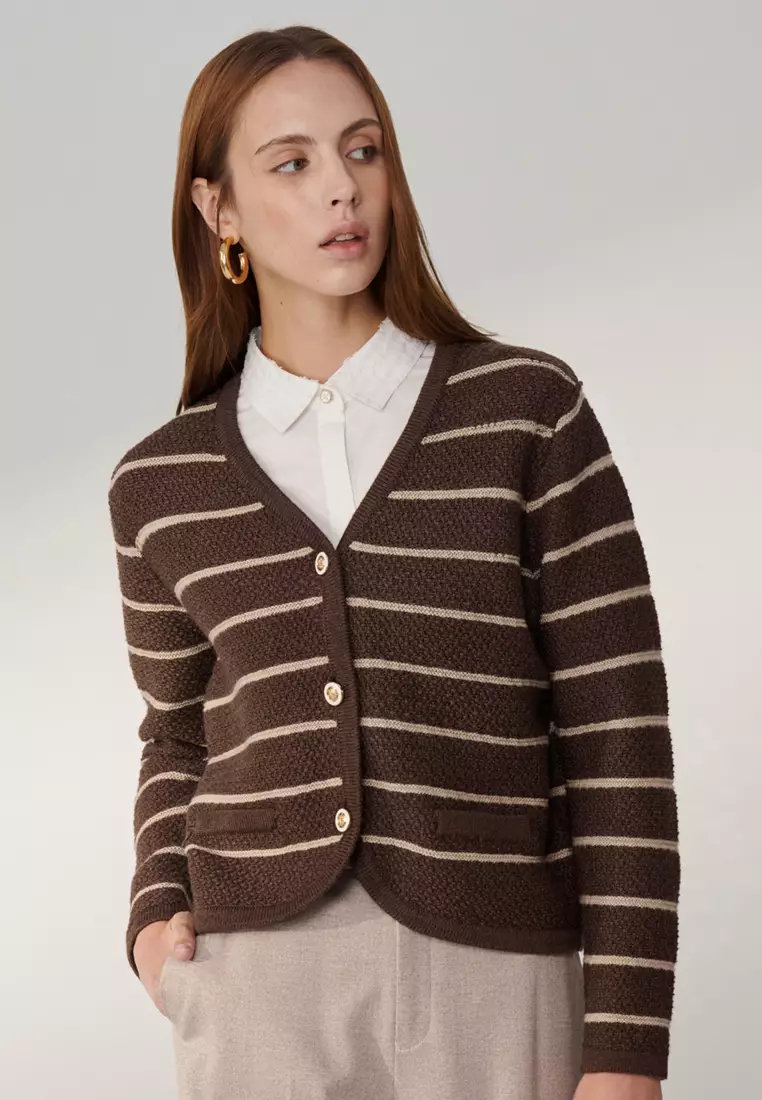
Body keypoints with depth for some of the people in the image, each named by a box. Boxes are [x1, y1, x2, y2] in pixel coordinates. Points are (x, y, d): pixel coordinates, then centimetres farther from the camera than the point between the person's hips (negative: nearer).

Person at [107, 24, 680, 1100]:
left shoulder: (530, 411, 0)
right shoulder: (160, 486, 7)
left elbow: (619, 742, -3)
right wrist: (158, 915, 4)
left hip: (490, 990, -2)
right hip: (260, 993, 2)